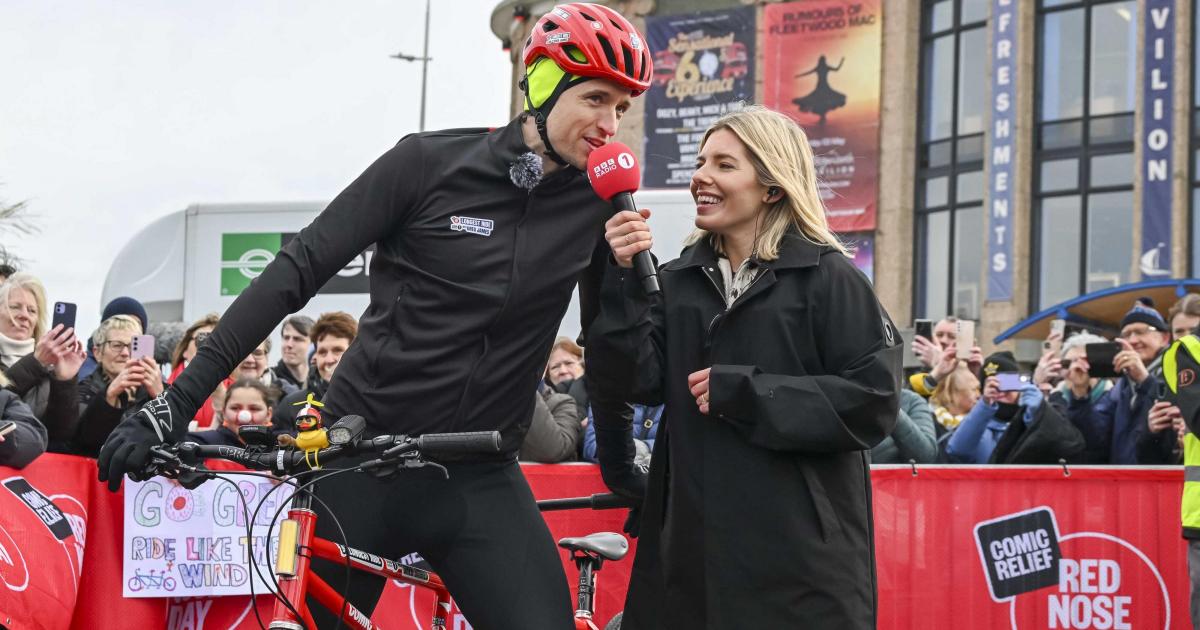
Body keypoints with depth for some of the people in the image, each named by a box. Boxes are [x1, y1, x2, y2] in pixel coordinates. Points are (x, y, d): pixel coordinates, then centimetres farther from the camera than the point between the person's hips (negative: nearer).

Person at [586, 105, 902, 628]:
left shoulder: (828, 278, -2)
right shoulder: (677, 281, 11)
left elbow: (874, 402, -10)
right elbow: (635, 383, 0)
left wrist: (741, 393, -13)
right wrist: (624, 280, -12)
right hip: (688, 544, 4)